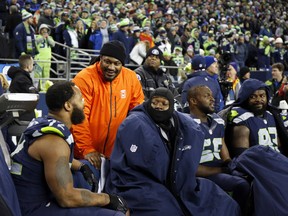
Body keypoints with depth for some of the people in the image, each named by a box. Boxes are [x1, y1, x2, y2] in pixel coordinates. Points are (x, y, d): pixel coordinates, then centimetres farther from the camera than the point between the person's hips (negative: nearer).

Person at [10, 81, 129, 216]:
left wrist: (81, 167, 16)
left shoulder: (44, 124, 7)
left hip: (39, 197, 11)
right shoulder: (54, 140, -22)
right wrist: (108, 199, -13)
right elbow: (67, 198, -24)